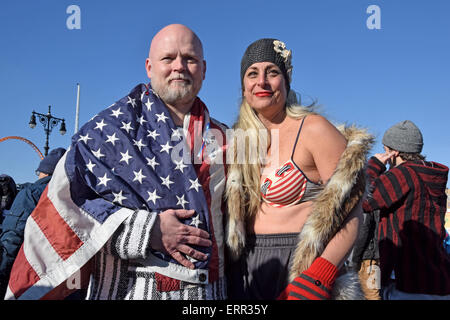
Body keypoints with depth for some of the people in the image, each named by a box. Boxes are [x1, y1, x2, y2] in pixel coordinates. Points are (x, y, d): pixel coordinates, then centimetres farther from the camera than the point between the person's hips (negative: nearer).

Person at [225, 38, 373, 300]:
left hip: (300, 267, -5)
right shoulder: (241, 139, 6)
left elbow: (350, 213, -15)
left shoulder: (314, 129, -11)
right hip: (245, 268, 6)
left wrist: (315, 282, -24)